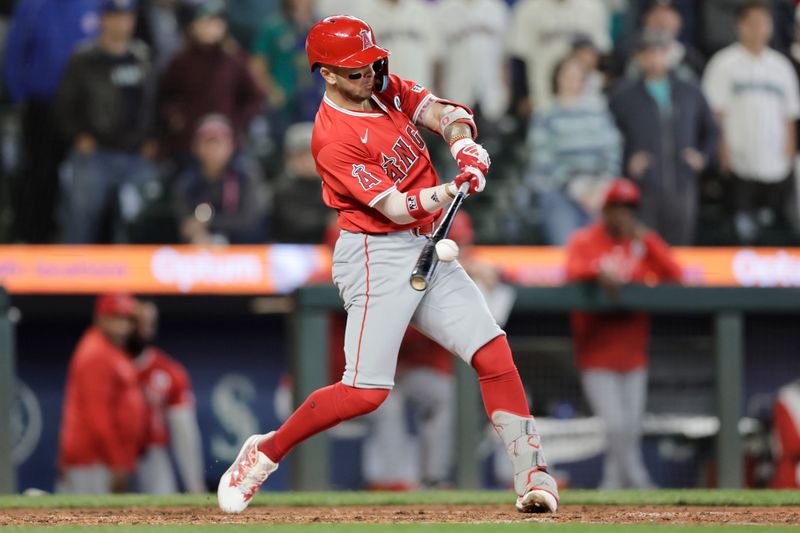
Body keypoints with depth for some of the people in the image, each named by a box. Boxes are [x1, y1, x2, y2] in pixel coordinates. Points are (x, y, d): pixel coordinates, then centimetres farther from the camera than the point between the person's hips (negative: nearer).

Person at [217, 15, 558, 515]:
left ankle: (534, 476, -2)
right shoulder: (334, 141, -17)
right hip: (376, 254, -8)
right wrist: (455, 189, -34)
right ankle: (263, 454, 5)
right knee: (366, 390, -12)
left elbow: (444, 113, -4)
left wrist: (464, 146, -25)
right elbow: (396, 207, -20)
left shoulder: (387, 89, 6)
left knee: (494, 351, -3)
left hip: (426, 249, 8)